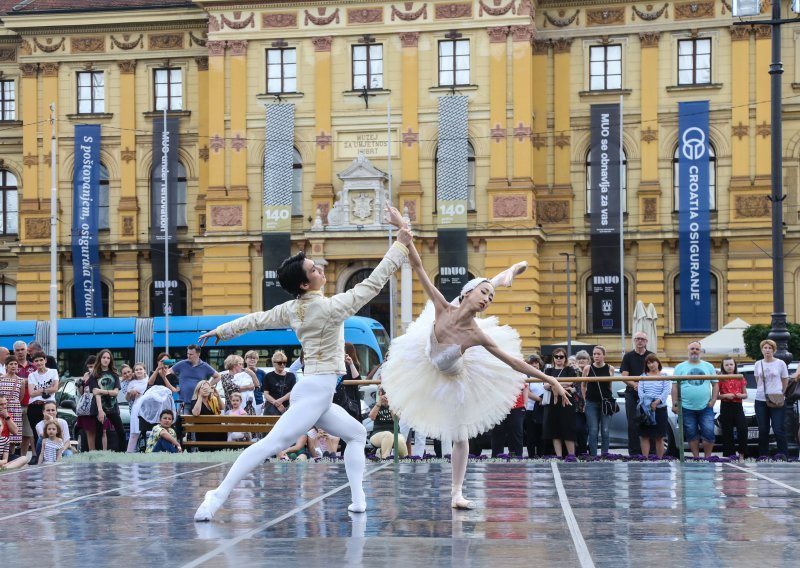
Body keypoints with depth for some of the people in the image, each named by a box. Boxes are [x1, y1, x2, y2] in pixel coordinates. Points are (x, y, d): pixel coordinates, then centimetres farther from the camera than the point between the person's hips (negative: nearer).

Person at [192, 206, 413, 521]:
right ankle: (218, 497, -21)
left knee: (357, 434, 19)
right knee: (271, 444, -16)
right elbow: (373, 283, -14)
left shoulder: (291, 309, 6)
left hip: (312, 391, 9)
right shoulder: (329, 307, -14)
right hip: (316, 391, -9)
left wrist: (221, 331, 34)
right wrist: (401, 244, -12)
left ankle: (358, 500, 10)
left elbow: (256, 319, 19)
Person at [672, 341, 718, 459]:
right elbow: (675, 387, 3)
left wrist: (713, 400, -1)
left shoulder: (708, 367, 12)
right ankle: (696, 457, 12)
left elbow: (715, 384, 11)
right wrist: (674, 404, -5)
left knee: (708, 433, -7)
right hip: (687, 408, 0)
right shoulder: (680, 367, 7)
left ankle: (707, 457, 3)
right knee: (692, 435, 4)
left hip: (705, 408, 0)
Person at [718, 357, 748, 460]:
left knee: (743, 429, -14)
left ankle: (742, 454, -5)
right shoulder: (720, 379, 3)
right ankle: (729, 455, 4)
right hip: (725, 407, -2)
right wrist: (725, 396, -15)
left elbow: (745, 394, 16)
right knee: (727, 432, -1)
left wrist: (740, 395, -6)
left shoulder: (740, 379, 11)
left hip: (738, 406, 2)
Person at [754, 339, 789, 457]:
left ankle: (783, 455, -2)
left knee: (779, 430, -8)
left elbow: (785, 381, 8)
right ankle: (763, 455, 12)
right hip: (761, 400, 3)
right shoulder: (758, 364, 8)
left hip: (777, 401, -3)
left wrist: (779, 394, 8)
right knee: (763, 430, 6)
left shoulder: (780, 363, 0)